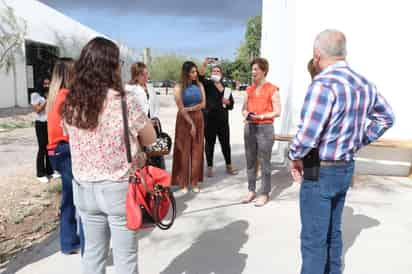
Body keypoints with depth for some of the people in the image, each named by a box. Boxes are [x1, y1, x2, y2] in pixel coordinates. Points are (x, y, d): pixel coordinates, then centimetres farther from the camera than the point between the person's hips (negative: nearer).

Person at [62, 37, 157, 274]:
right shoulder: (126, 102, -17)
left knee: (93, 253, 21)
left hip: (84, 188, 5)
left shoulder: (70, 104, -3)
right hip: (120, 188, -4)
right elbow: (150, 139, -4)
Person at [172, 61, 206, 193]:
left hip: (198, 119, 4)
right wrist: (191, 124, -15)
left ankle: (194, 182, 12)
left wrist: (189, 109, -13)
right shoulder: (179, 87, -6)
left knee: (197, 150, 4)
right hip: (184, 120, -3)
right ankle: (183, 183, 7)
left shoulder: (199, 85, 5)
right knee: (184, 150, 0)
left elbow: (203, 104, 0)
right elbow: (180, 108, -12)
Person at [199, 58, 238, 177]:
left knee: (225, 143, 10)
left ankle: (229, 166, 24)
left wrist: (227, 102, -7)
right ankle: (210, 168, 14)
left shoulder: (226, 87, 13)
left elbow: (231, 105, 14)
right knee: (210, 143, 3)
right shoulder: (207, 84, 2)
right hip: (209, 119, -3)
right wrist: (205, 64, -30)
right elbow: (200, 77, -19)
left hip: (223, 120, 4)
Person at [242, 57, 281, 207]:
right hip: (249, 127, 6)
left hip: (265, 128, -5)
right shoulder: (249, 89, 12)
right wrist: (247, 114, -7)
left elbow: (277, 112, -7)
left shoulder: (272, 89, -4)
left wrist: (260, 116, -19)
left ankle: (265, 194, 8)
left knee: (264, 162, -2)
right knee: (250, 161, 9)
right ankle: (251, 191, 21)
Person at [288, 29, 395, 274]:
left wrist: (295, 157, -10)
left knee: (313, 238, 5)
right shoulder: (363, 83, 6)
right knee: (333, 231, 23)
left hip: (320, 171, -8)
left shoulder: (324, 84, -22)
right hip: (346, 168, 9)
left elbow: (307, 134, -29)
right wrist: (358, 141, 15)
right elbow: (386, 117, 19)